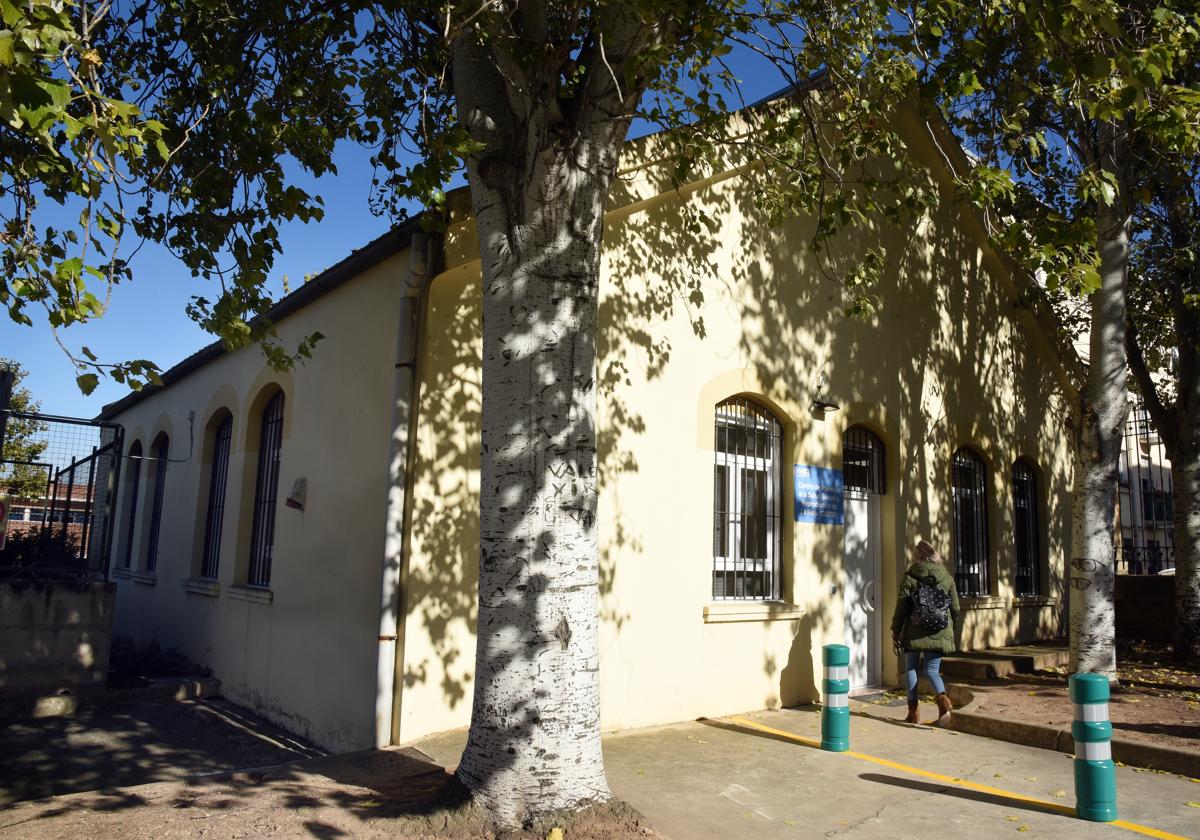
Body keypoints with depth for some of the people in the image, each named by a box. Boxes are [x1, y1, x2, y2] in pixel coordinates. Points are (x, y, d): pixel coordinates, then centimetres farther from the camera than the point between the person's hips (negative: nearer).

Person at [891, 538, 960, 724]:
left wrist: (895, 632, 4)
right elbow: (955, 609, 8)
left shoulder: (910, 578, -3)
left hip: (915, 632, -2)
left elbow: (901, 608, -3)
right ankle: (943, 697, -18)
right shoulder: (946, 577, 5)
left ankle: (913, 712, 7)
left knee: (911, 669, 10)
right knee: (932, 670, 10)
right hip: (940, 633, 2)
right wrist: (949, 624, 27)